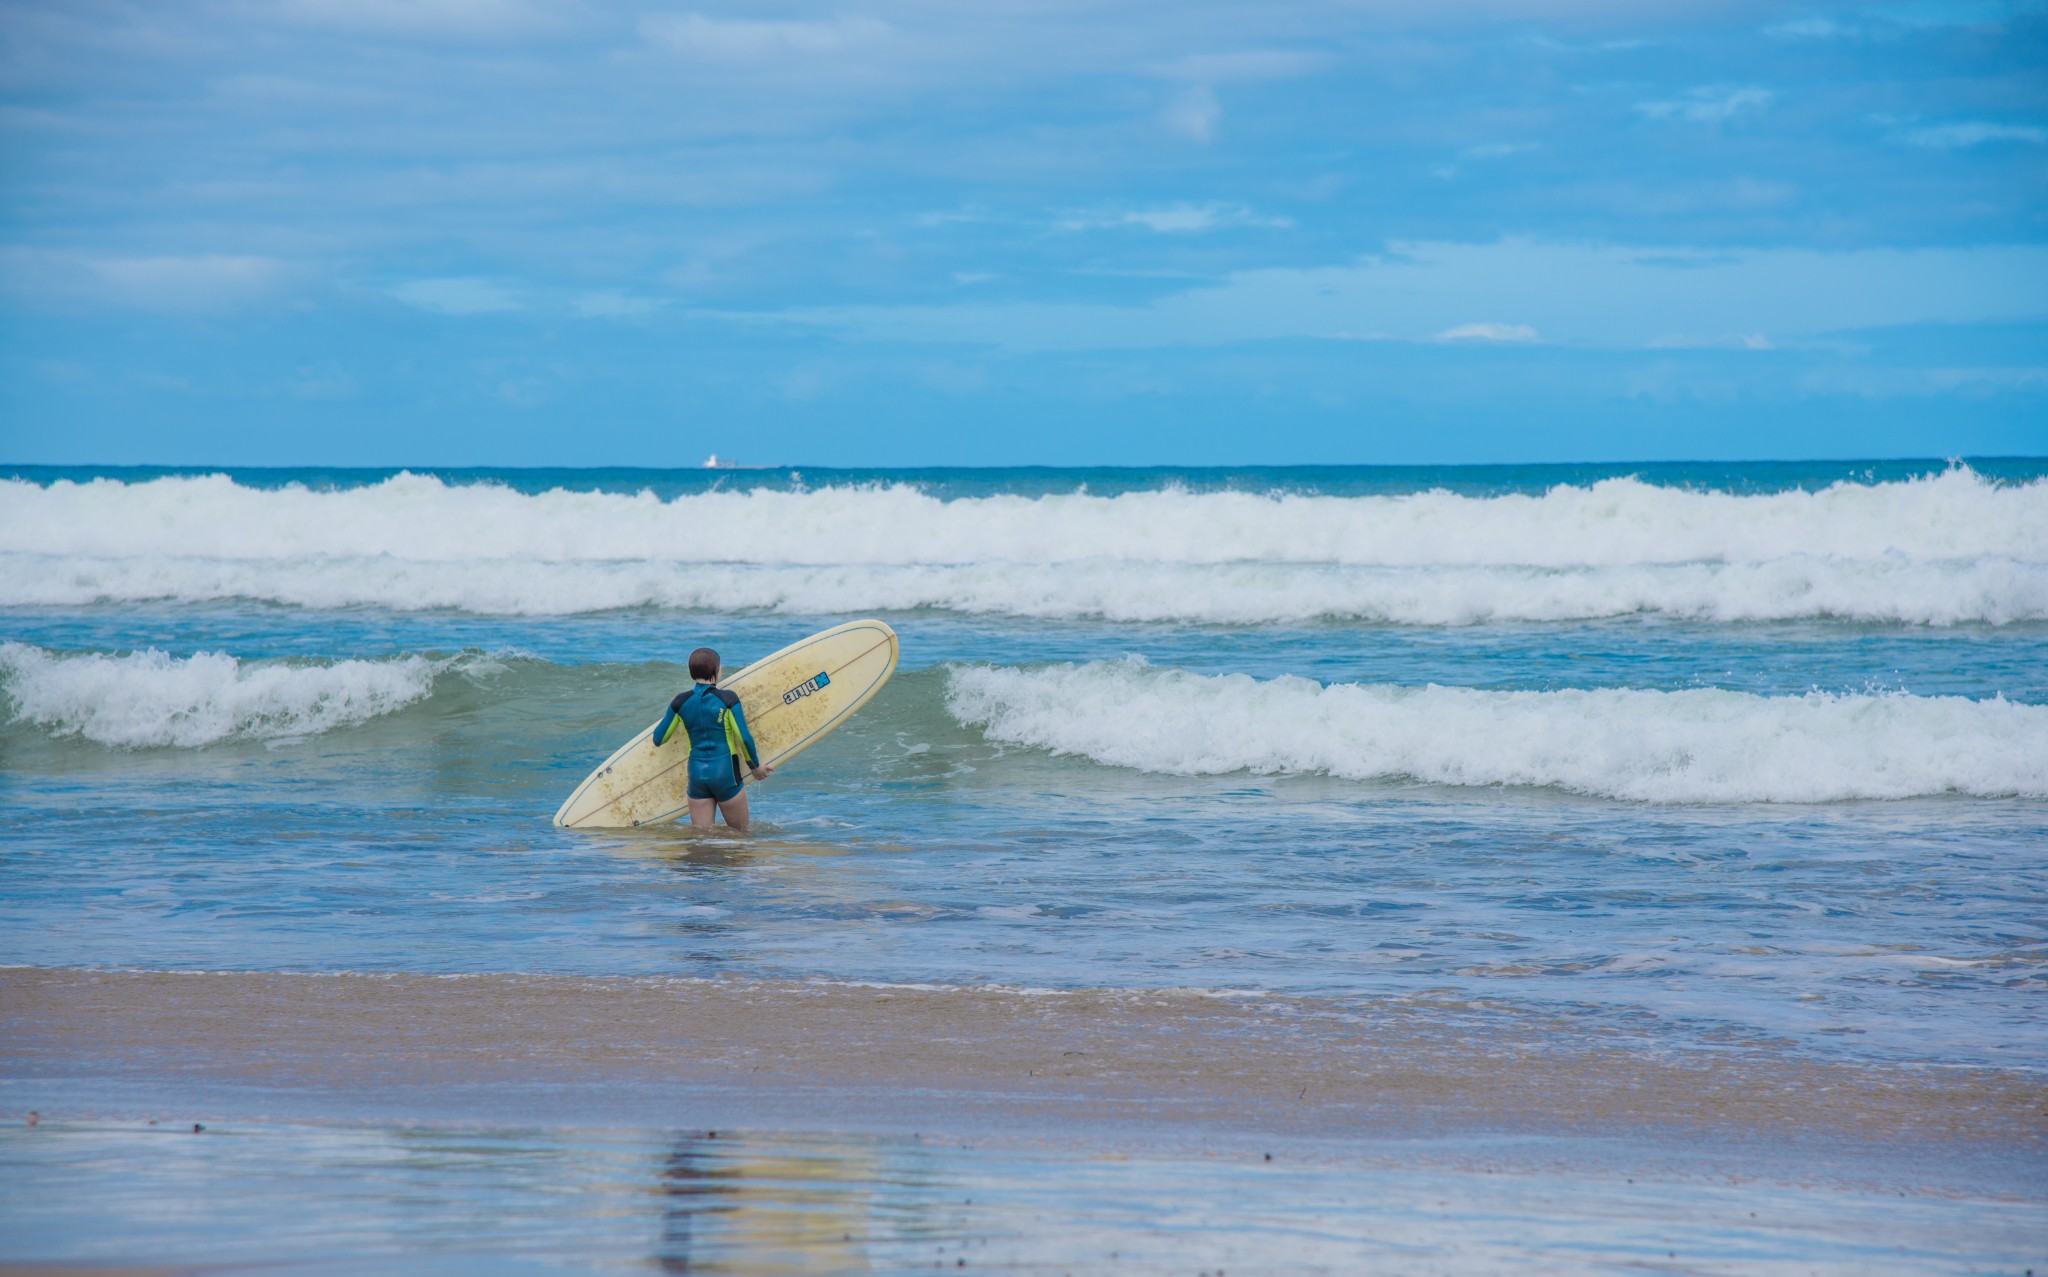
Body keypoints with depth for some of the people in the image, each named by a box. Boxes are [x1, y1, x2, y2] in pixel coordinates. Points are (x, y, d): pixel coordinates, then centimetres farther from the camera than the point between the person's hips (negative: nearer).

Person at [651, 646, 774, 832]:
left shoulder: (681, 702, 0)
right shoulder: (727, 699, -10)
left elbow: (658, 740, 7)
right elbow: (744, 738, -9)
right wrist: (755, 767, 7)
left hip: (696, 773, 3)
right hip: (725, 772, -3)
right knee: (740, 834, 11)